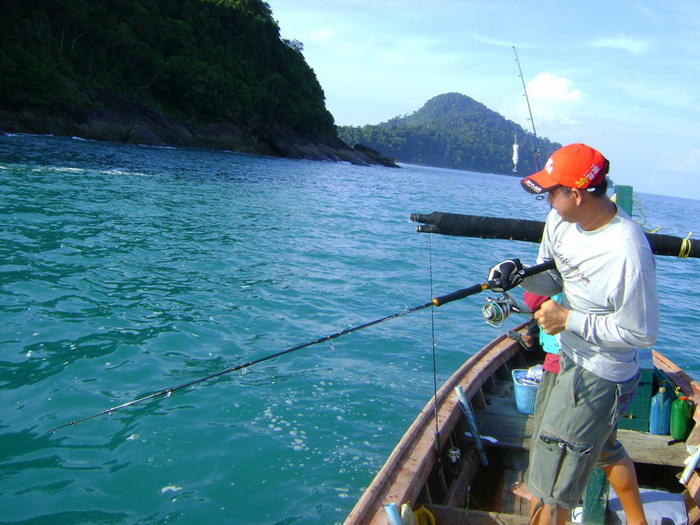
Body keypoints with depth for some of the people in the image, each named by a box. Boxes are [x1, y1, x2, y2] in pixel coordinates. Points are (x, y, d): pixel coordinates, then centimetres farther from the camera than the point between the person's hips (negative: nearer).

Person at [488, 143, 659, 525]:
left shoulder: (627, 253, -30)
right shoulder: (561, 220, -7)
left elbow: (642, 333, -23)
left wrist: (568, 319, -24)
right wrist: (521, 276, -15)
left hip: (597, 378, -9)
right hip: (565, 358, 9)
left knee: (549, 493, 1)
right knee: (606, 449, 32)